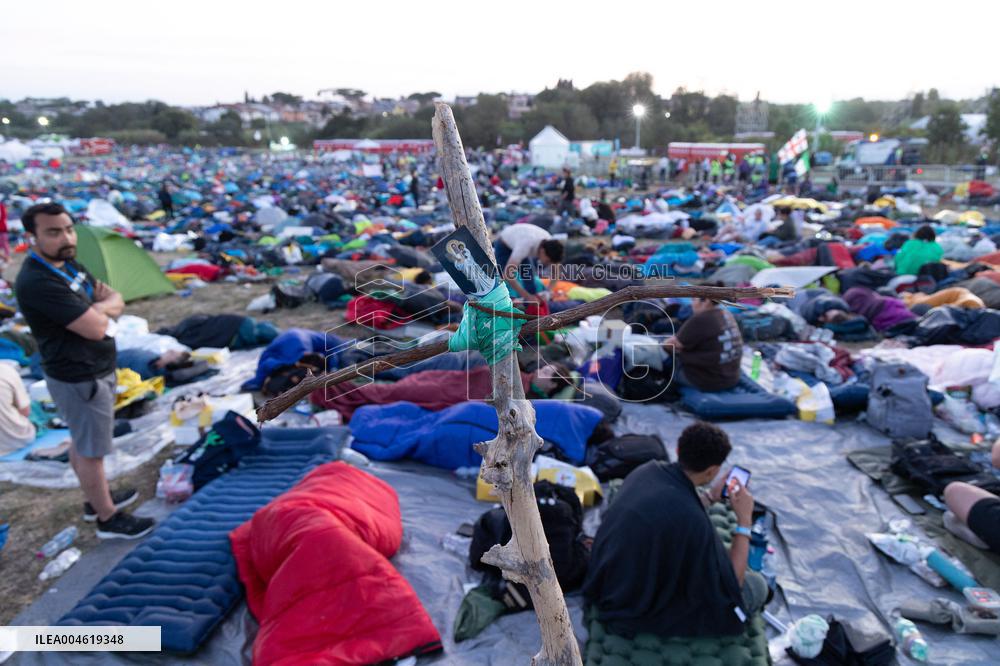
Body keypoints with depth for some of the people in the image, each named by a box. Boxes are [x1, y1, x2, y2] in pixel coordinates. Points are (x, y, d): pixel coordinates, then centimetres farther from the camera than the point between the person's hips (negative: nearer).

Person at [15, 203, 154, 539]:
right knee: (91, 450, 5)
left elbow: (117, 300, 7)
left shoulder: (68, 264, 4)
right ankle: (108, 519, 20)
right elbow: (96, 328, -29)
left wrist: (97, 308, -15)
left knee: (82, 442, 24)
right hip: (79, 380, -10)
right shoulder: (37, 282, -27)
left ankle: (97, 499, 40)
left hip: (95, 370, 10)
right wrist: (101, 309, -8)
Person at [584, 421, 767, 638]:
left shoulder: (648, 470, -10)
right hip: (637, 614, -7)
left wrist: (711, 496, 14)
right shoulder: (692, 520, -33)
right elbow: (730, 586, -16)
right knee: (757, 586, 2)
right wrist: (744, 520, -12)